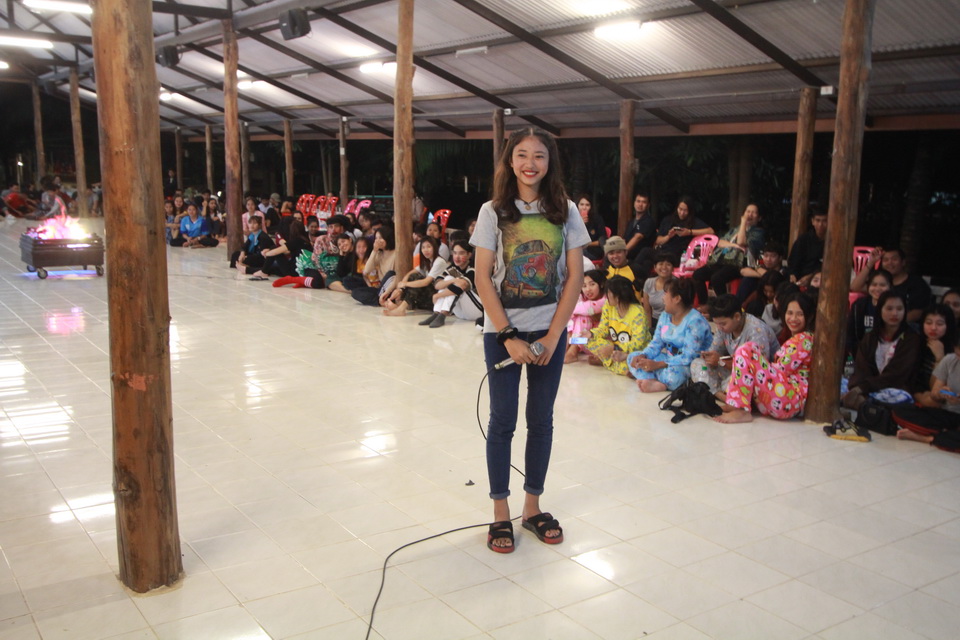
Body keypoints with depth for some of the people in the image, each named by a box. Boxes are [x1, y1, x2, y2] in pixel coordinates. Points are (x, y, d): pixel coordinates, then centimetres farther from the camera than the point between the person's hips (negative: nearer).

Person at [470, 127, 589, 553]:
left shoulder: (565, 212, 1)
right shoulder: (494, 212, -4)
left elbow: (575, 277, -1)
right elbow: (483, 279, -7)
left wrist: (552, 336, -8)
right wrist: (509, 337, -13)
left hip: (550, 332, 2)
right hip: (502, 332, -2)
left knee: (541, 421, 9)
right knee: (503, 421, 4)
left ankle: (533, 507, 24)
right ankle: (500, 514, 16)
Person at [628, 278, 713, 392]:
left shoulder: (695, 321, -21)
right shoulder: (665, 315, 7)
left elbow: (689, 357, -26)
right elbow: (656, 343, 8)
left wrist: (658, 365, -29)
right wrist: (643, 356, -14)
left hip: (691, 365, -9)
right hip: (669, 359, 9)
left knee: (673, 373, -41)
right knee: (632, 357, -4)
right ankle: (656, 383, -27)